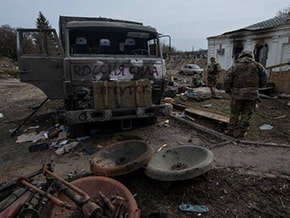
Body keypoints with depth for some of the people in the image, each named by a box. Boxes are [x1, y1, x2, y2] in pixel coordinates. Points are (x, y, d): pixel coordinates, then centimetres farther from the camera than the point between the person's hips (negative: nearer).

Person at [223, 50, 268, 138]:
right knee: (246, 114, 11)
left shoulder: (235, 66, 1)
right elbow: (263, 81, 7)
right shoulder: (257, 66, 5)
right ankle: (240, 132, 18)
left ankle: (231, 130, 21)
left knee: (234, 113, 13)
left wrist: (228, 91, 11)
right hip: (252, 94, 1)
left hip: (237, 94, -1)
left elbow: (227, 80, -3)